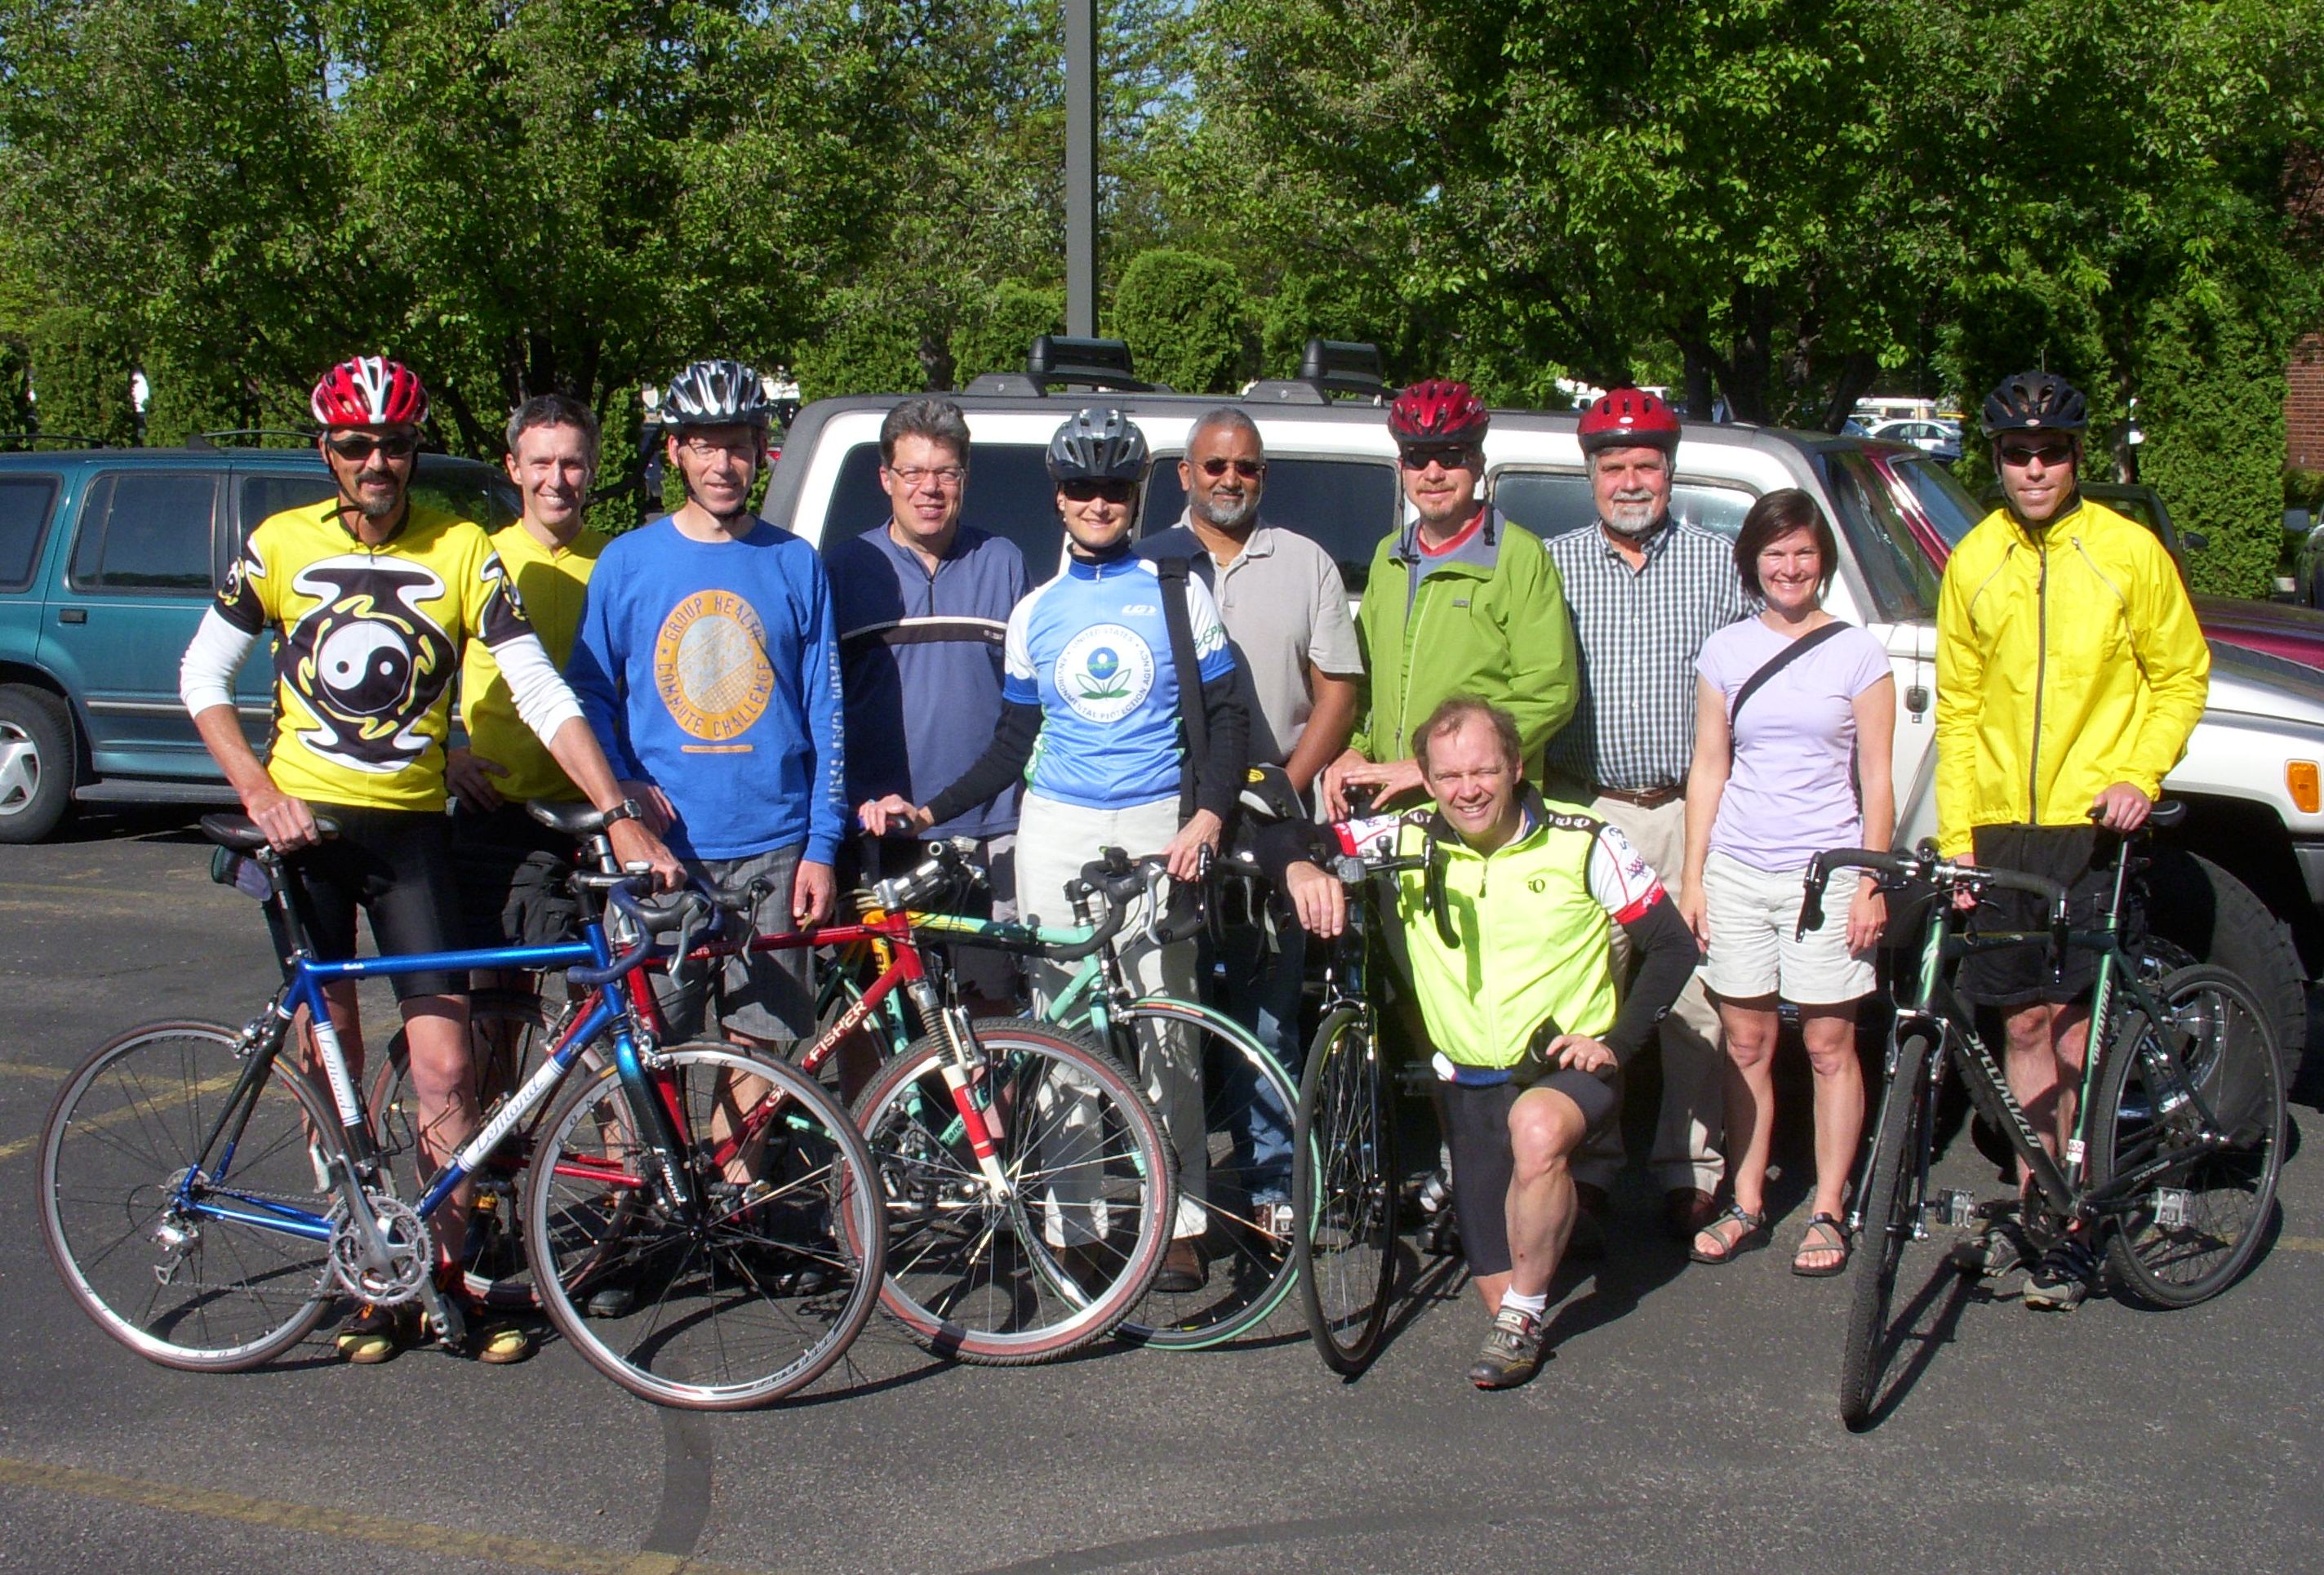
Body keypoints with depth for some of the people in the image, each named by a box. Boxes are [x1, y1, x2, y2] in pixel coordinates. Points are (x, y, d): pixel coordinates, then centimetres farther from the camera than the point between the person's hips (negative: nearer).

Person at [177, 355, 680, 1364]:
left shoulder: (461, 551, -3)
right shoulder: (281, 544, 1)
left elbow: (542, 694, -7)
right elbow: (203, 677, 6)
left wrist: (620, 816, -16)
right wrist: (261, 795, -8)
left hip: (410, 828, -1)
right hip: (302, 826, 1)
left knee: (443, 1064, -6)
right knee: (330, 1063, 6)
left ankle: (452, 1271, 9)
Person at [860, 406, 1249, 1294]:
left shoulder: (1178, 593, 6)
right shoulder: (1036, 612, 12)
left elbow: (1226, 718, 4)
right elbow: (1014, 744, 15)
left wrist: (1207, 817, -11)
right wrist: (932, 810, 2)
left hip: (1157, 826, -2)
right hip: (1055, 830, 2)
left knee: (1167, 1027, -4)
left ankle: (1182, 1224, 5)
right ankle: (1065, 1220, 10)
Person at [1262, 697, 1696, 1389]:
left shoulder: (1584, 841, -9)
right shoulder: (1409, 842, -4)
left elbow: (1673, 945, -4)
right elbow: (1285, 838, -2)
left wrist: (1615, 1042, -14)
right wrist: (1301, 868, -26)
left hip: (1570, 1064, -3)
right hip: (1470, 1080, 3)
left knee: (1537, 1128, -40)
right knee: (1498, 1287, 4)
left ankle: (1525, 1316, -18)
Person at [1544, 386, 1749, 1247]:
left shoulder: (1715, 563, 9)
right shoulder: (1553, 564, 9)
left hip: (1692, 811, 0)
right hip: (1588, 811, 0)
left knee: (1696, 995, 1)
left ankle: (1689, 1169, 13)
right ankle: (1589, 1165, 11)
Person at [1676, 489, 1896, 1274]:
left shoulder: (1858, 652, 2)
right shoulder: (1725, 651, 8)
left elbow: (1876, 779, 1)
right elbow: (1708, 768, 9)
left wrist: (1873, 882, -6)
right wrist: (1692, 876, 3)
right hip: (1737, 871, 2)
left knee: (1829, 1044, 2)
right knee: (1746, 1044, 7)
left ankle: (1827, 1212, 12)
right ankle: (1745, 1204, 17)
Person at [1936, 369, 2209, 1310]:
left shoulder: (2128, 552, -1)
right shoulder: (1974, 564, 7)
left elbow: (2181, 676, 6)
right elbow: (1957, 710, 10)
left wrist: (2141, 777, -10)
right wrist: (1954, 837, 5)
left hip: (2095, 827, -3)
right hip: (2000, 831, 3)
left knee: (2075, 1027, -4)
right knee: (2025, 1023, 8)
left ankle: (2075, 1227, 6)